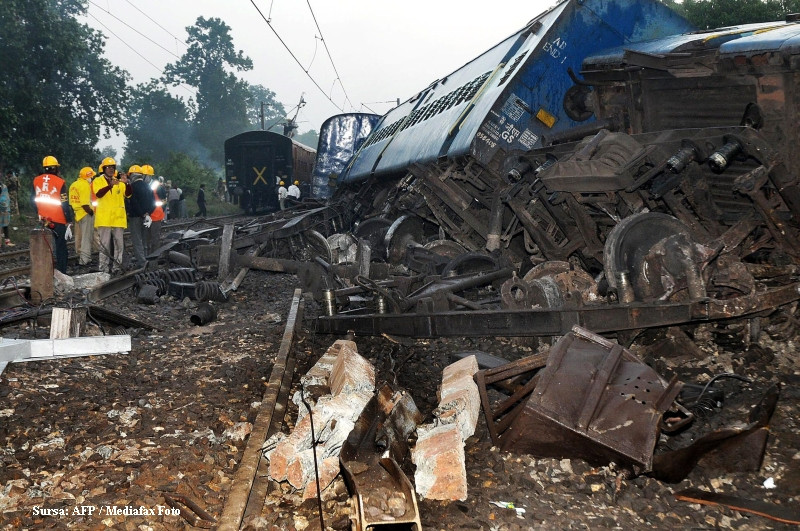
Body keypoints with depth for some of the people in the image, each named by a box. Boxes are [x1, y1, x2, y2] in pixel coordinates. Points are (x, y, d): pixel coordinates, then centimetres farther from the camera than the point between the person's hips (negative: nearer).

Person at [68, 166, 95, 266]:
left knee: (79, 237, 17)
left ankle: (80, 257, 27)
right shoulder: (85, 185, -16)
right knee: (87, 238, -4)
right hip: (85, 214, -9)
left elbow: (71, 202, 14)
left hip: (77, 213, 9)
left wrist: (74, 212, 19)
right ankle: (85, 260, -4)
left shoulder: (73, 185, 12)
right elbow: (84, 203, -23)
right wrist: (91, 212, -13)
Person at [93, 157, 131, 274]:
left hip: (118, 218, 3)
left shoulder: (119, 182, 12)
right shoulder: (98, 181, 3)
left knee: (119, 244, 7)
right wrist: (110, 185, -31)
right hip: (104, 218, -3)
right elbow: (98, 194, -16)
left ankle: (116, 267, 14)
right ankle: (104, 269, 0)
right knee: (105, 244, -2)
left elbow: (128, 194, -2)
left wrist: (126, 183, -20)